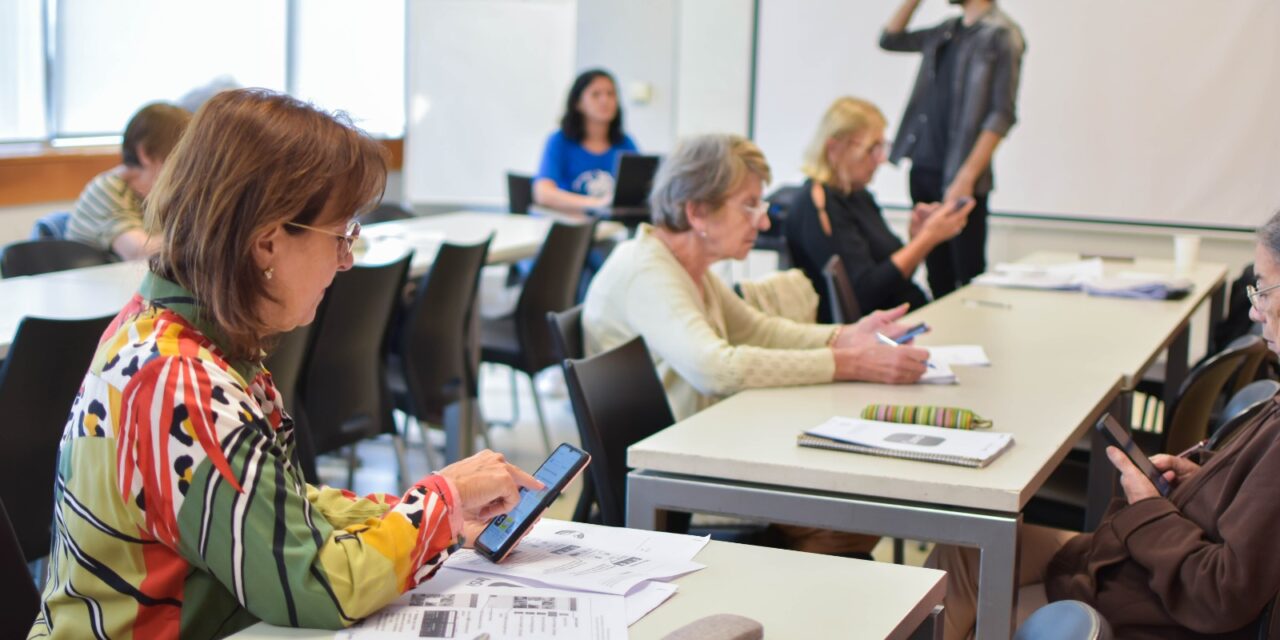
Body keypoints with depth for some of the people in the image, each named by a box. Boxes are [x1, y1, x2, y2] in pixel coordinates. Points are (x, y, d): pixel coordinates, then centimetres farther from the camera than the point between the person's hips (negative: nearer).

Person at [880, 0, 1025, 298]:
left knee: (970, 278, -4)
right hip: (923, 169, 7)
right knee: (938, 278, 11)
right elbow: (890, 39, 28)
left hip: (958, 177, -7)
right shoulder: (946, 32, 15)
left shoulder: (1000, 34, -7)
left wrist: (966, 177, -20)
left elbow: (1002, 115, -13)